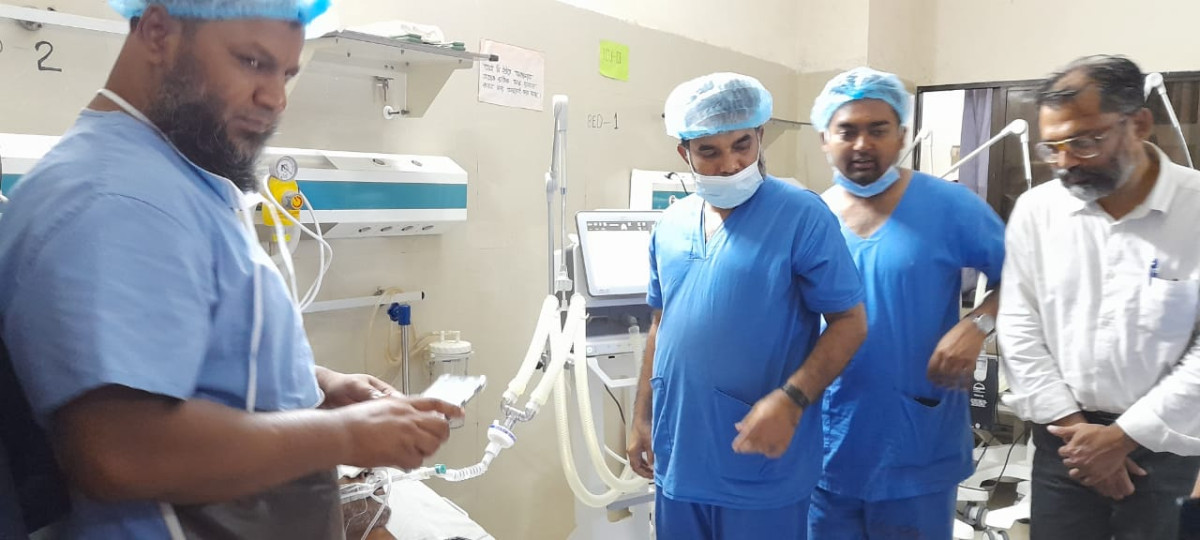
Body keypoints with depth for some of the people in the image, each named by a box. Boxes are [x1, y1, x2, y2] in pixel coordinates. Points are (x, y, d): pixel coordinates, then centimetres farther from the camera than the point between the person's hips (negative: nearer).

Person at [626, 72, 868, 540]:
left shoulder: (802, 215, -10)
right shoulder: (670, 225, 6)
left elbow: (849, 322, -10)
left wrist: (791, 400, -23)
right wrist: (642, 417, 12)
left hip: (761, 467, -5)